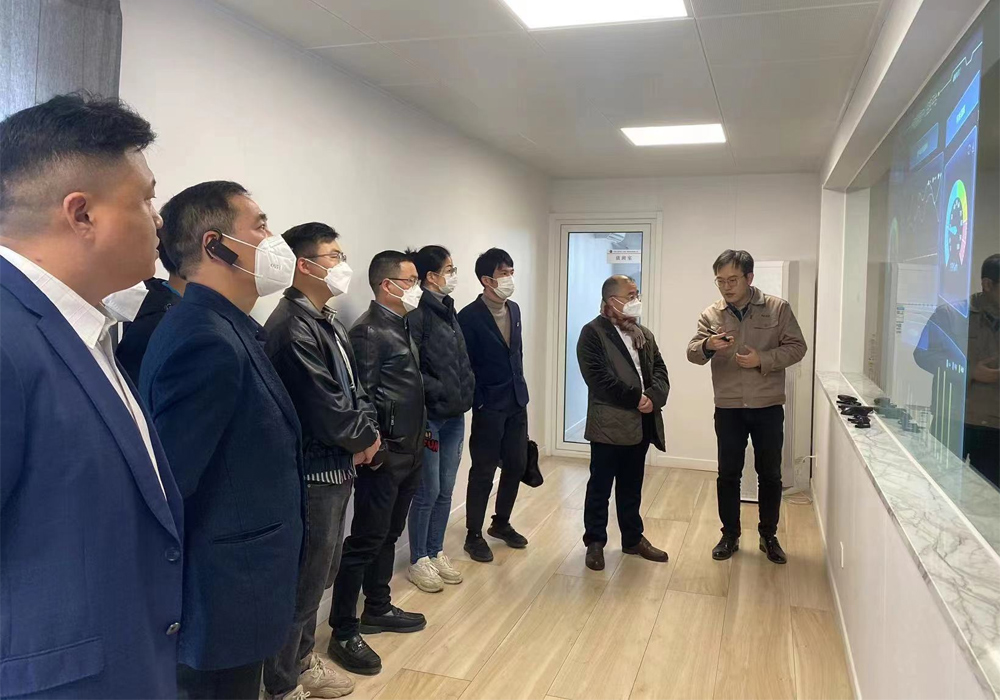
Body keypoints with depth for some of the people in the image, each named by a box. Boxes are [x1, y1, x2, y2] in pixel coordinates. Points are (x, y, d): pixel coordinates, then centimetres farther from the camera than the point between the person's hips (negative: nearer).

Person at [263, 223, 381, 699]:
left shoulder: (328, 322, 11)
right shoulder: (292, 326, -20)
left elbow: (353, 390, 14)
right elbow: (324, 407, -23)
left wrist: (367, 432, -4)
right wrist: (365, 438, -6)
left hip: (337, 466, 10)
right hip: (312, 472, -10)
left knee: (317, 573, 22)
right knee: (303, 579, 5)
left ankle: (302, 659, 39)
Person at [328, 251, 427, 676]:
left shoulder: (402, 326, 13)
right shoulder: (369, 330, -16)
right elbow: (362, 397, -19)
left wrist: (416, 441, 17)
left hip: (408, 453, 9)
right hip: (383, 456, -9)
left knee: (388, 536, 19)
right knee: (366, 540, -1)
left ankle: (377, 609, 34)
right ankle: (344, 633, 10)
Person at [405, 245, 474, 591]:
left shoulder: (448, 310, 12)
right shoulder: (417, 313, -13)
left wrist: (468, 393, 6)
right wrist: (438, 392, -18)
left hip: (455, 416, 8)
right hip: (429, 416, -8)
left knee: (445, 491, 15)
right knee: (428, 492, 2)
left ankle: (436, 553, 29)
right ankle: (418, 561, 18)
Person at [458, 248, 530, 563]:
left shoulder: (514, 309, 8)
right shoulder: (470, 316, -14)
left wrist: (520, 388, 13)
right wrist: (478, 403, -13)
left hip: (517, 403, 7)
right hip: (489, 407, -7)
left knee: (516, 465, 13)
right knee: (483, 473, 3)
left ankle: (501, 523, 33)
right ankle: (474, 535, 18)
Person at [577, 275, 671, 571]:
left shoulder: (645, 334, 15)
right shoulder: (593, 333, -8)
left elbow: (660, 371, 8)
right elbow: (599, 377, -18)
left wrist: (653, 398, -12)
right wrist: (636, 398, -16)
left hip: (641, 423, 6)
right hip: (609, 423, -6)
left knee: (631, 486, 18)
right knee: (600, 487, 4)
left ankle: (633, 538, 31)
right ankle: (595, 542, 17)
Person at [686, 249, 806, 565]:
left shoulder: (778, 308, -4)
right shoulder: (711, 314, 0)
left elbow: (796, 347, -3)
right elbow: (692, 352, -9)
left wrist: (763, 360, -18)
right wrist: (707, 346, -32)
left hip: (768, 407, -1)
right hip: (728, 408, 1)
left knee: (770, 474, 10)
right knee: (728, 474, 9)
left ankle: (768, 535, 27)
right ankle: (730, 535, 24)